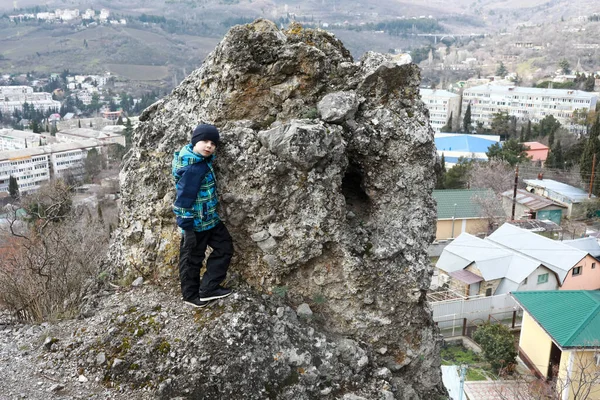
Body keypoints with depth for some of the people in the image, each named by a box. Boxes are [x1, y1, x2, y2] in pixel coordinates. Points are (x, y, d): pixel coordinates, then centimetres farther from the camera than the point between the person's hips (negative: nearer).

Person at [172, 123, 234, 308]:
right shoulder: (193, 168, -27)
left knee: (224, 247, 15)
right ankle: (191, 295, 26)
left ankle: (207, 289, 20)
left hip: (210, 218, 10)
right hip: (196, 223, -10)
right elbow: (184, 198, -25)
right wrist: (186, 227, -20)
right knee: (192, 258, 8)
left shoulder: (202, 160, 3)